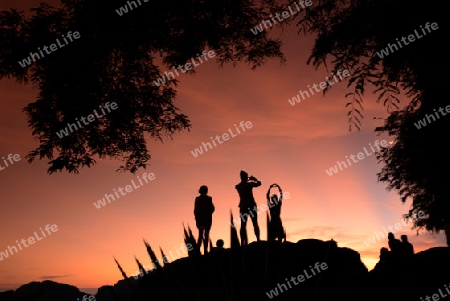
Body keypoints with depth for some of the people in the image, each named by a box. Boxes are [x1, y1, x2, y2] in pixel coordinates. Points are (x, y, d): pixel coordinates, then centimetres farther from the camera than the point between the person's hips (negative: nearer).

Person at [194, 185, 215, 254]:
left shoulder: (197, 199, 2)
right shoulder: (209, 198, -7)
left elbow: (195, 210, 3)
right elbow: (212, 209, -6)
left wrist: (196, 218, 12)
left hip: (199, 219, 3)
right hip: (207, 219, -3)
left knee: (200, 234, 14)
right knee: (206, 235, 1)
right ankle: (205, 250, -4)